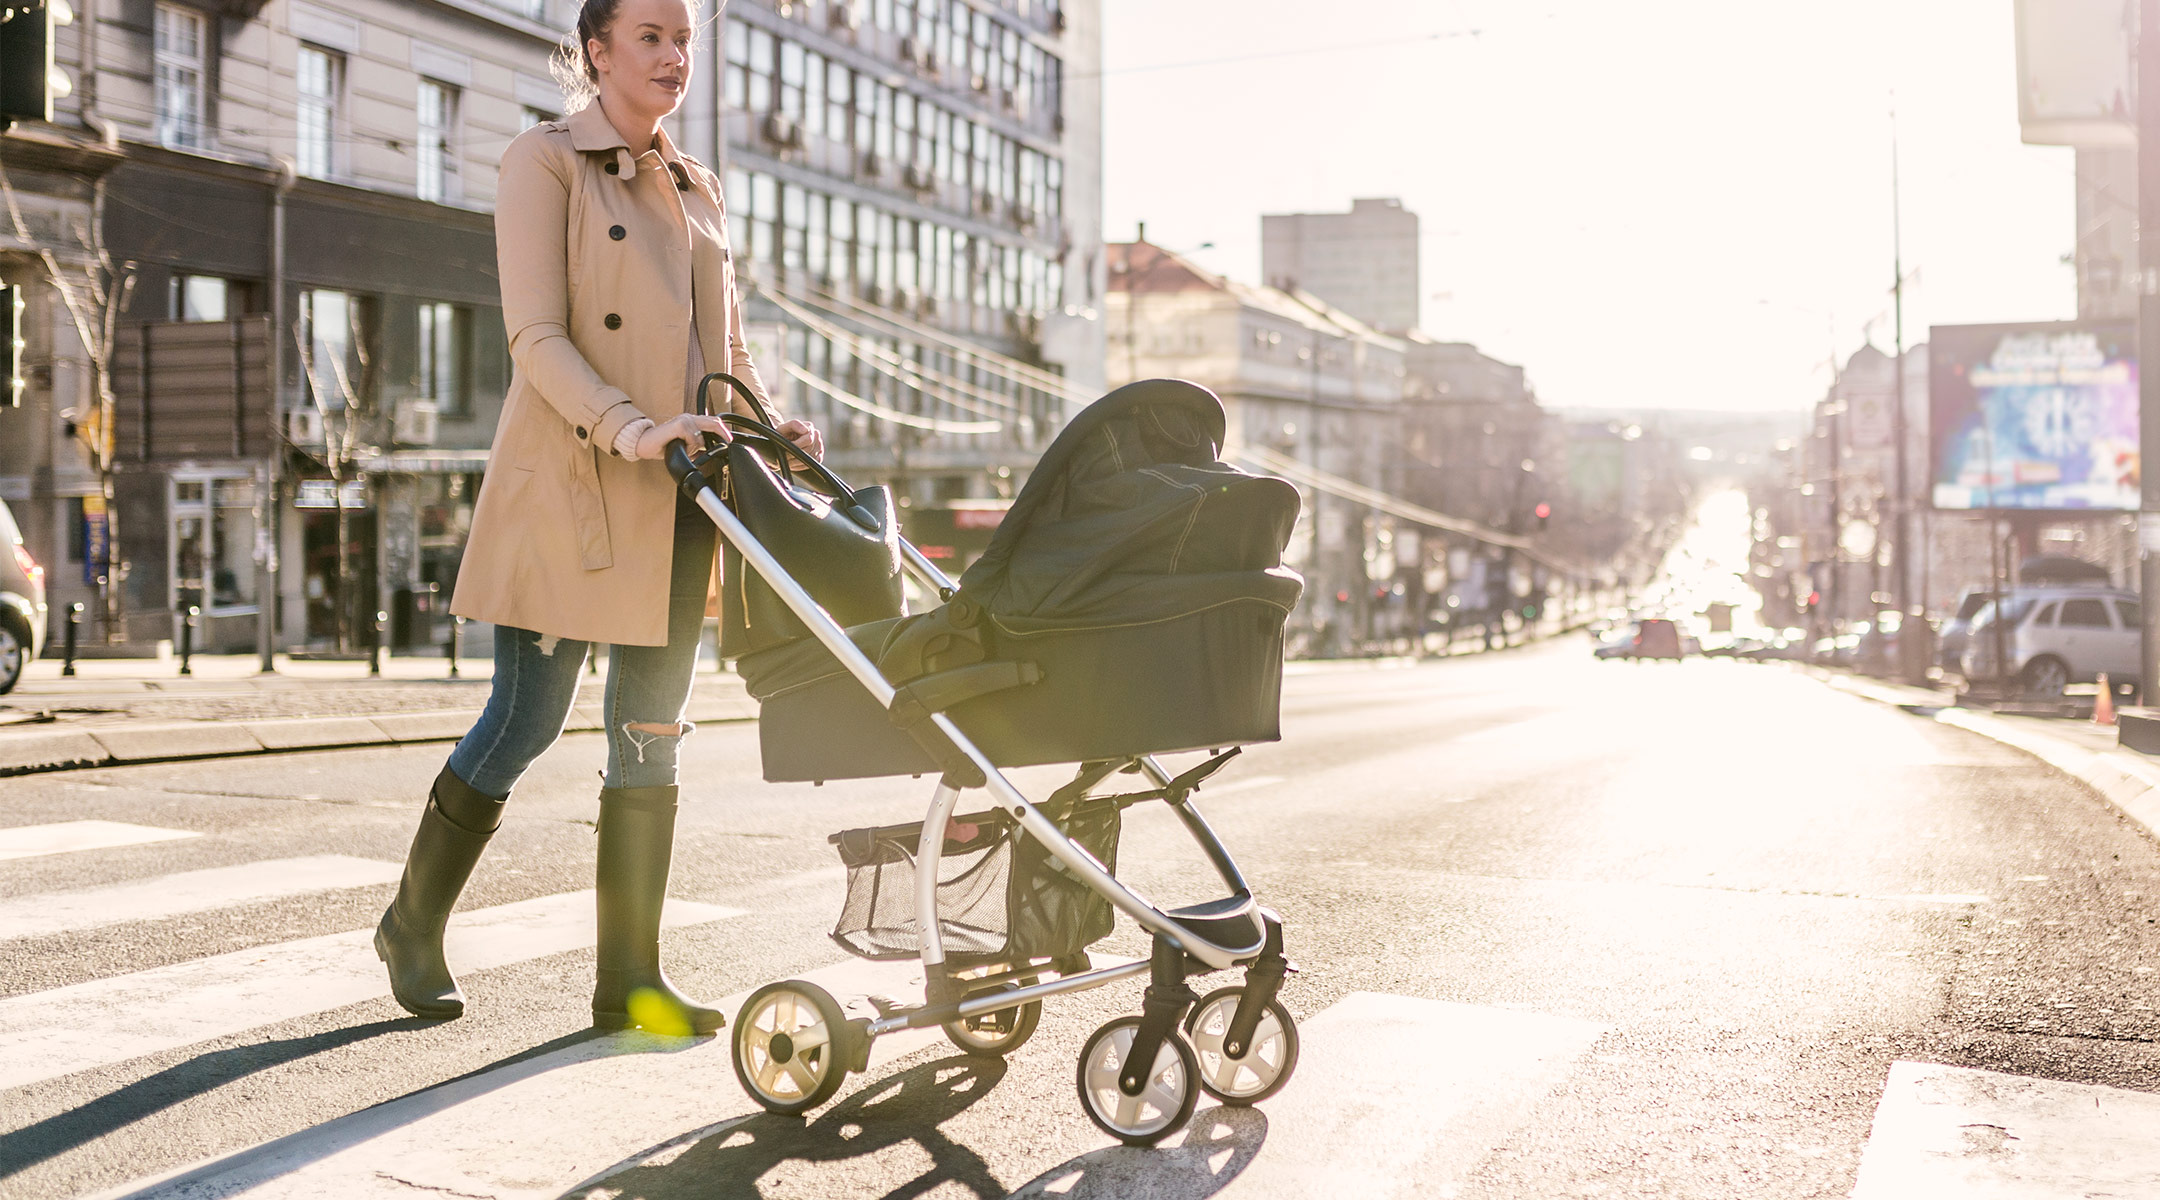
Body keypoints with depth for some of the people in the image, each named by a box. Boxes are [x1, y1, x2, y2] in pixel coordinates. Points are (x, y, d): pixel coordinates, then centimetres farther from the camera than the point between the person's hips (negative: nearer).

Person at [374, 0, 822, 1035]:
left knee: (651, 734, 4)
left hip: (678, 494, 6)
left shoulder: (695, 188, 17)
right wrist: (628, 427, -26)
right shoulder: (544, 161, -2)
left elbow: (726, 345, 20)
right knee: (525, 720, 0)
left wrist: (770, 424, 1)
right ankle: (413, 923, 21)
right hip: (567, 483, -6)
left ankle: (629, 978, 10)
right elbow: (536, 337, -12)